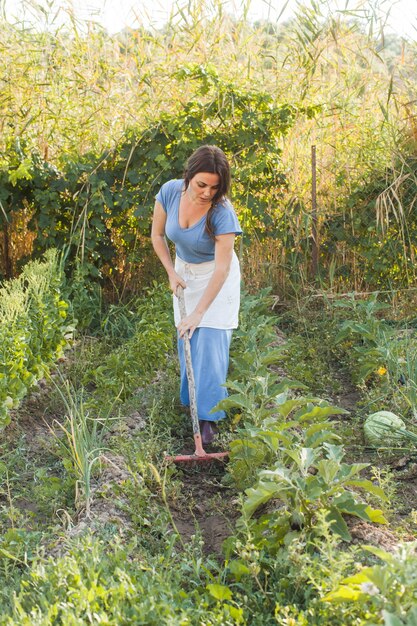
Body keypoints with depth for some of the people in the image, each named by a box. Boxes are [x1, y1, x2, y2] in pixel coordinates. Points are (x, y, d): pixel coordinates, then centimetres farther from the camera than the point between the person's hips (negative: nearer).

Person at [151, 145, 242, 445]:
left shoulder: (222, 211, -32)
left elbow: (222, 269, -31)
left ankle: (208, 414, -2)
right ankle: (190, 399, 28)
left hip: (216, 277, -4)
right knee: (186, 338, 9)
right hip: (184, 271, 4)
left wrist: (199, 312, -32)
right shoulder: (170, 192, -20)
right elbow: (157, 235, -2)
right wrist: (171, 273, -6)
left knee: (210, 341, -9)